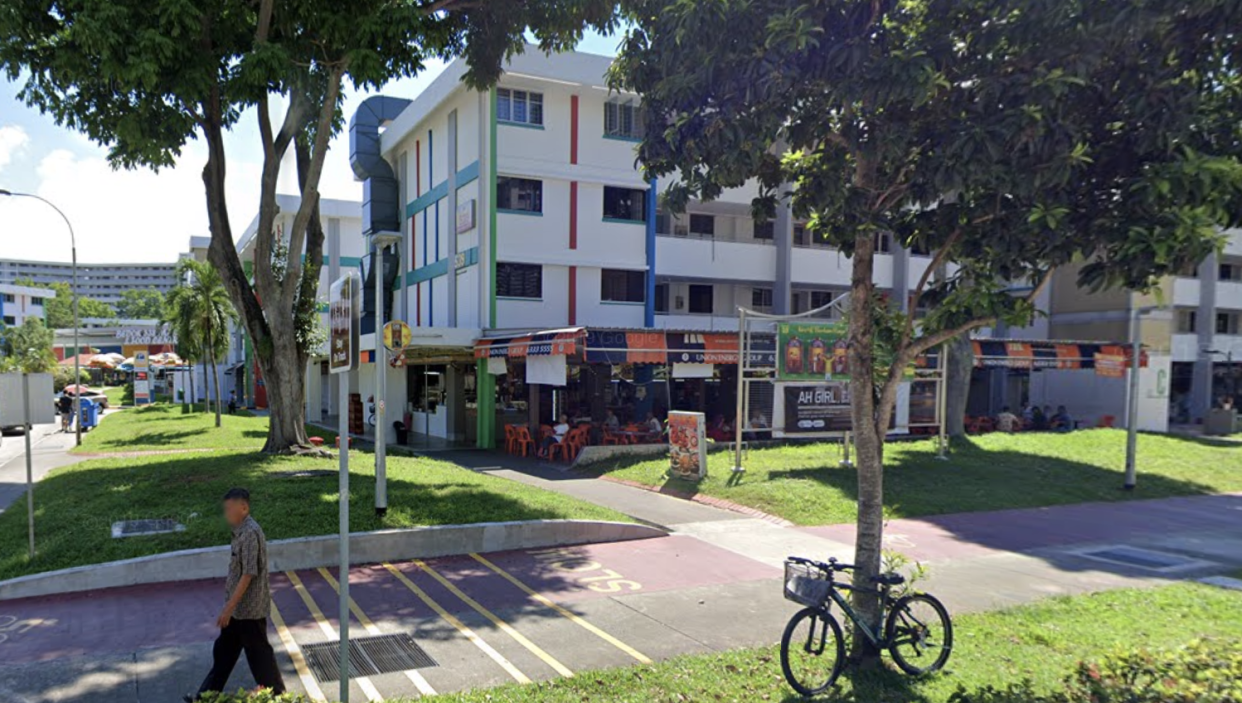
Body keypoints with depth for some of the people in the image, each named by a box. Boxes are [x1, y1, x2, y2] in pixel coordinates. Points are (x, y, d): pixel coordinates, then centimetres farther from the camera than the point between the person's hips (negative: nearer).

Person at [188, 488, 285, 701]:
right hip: (238, 606, 9)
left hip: (249, 608, -9)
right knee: (223, 650, 19)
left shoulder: (250, 533, -24)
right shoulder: (241, 531, 6)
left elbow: (248, 574, -25)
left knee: (258, 653, 5)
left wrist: (229, 607, -23)